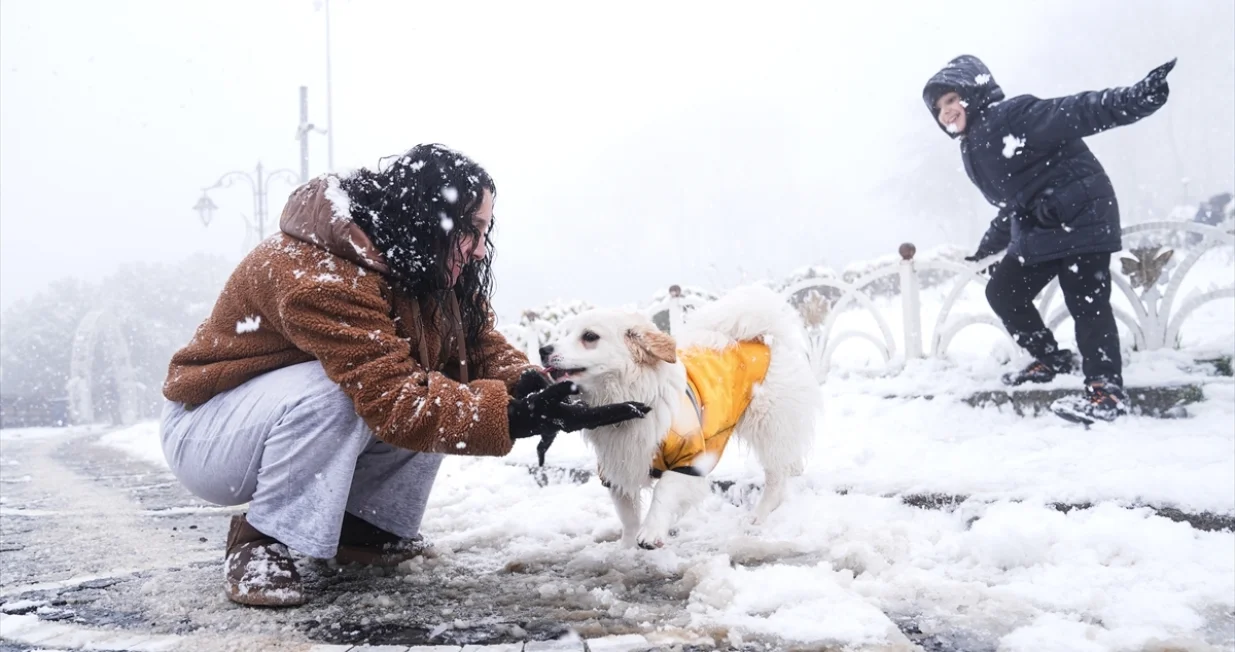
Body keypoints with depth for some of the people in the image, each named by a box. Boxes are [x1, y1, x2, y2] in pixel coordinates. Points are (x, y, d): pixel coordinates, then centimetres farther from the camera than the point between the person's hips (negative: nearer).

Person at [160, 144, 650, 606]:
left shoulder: (416, 268, -6)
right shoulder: (322, 276, -34)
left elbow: (476, 343, -6)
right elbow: (392, 402, -39)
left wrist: (526, 383, -26)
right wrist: (514, 416, -40)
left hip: (297, 414, 8)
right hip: (204, 433, -8)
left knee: (435, 389, -12)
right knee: (342, 389, -37)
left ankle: (361, 525, 0)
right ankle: (259, 541, -18)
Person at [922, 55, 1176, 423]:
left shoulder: (1012, 116, -15)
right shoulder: (973, 151, 14)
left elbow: (1080, 113, -26)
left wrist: (1138, 98, -40)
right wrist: (988, 248, 35)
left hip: (1081, 218, -10)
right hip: (1036, 232, 10)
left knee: (1086, 302, -12)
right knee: (1002, 292, 11)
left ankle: (1107, 389, -8)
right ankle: (1053, 360, 25)